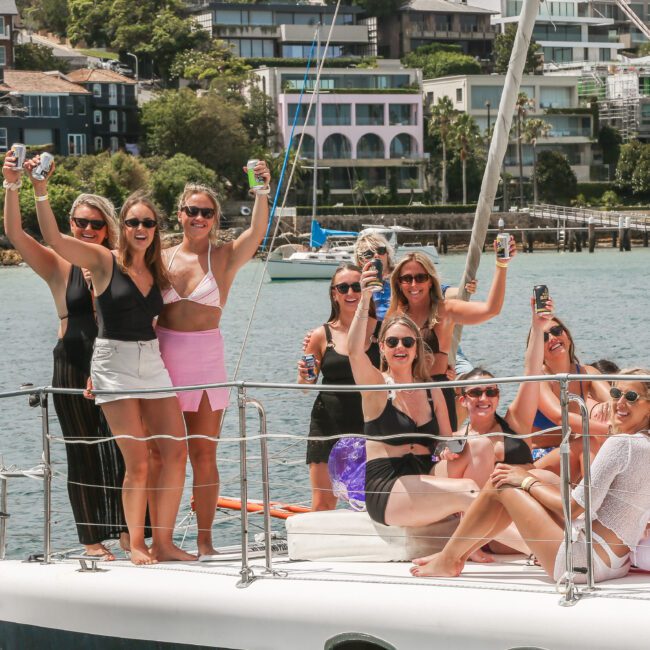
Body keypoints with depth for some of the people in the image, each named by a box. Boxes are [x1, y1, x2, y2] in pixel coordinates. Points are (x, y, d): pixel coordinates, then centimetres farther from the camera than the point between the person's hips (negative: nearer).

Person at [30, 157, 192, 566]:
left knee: (176, 452, -2)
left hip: (153, 362, 6)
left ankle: (163, 542, 8)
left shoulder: (156, 271, 12)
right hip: (115, 362, -6)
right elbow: (54, 238, -16)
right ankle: (136, 545, 4)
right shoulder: (103, 262, -4)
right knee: (137, 462, -8)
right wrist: (41, 191, -28)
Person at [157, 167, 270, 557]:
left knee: (204, 456, 1)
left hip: (206, 363, -2)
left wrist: (262, 192, -31)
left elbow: (258, 231, -17)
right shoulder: (163, 259, 7)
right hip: (163, 361, 2)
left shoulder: (225, 257, 1)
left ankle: (205, 541, 7)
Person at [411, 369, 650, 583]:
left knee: (500, 484, 1)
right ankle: (460, 552, 24)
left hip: (586, 562, -9)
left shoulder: (621, 444, -17)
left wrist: (527, 482, -1)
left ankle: (447, 560, 15)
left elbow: (573, 508, -17)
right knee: (534, 476, 19)